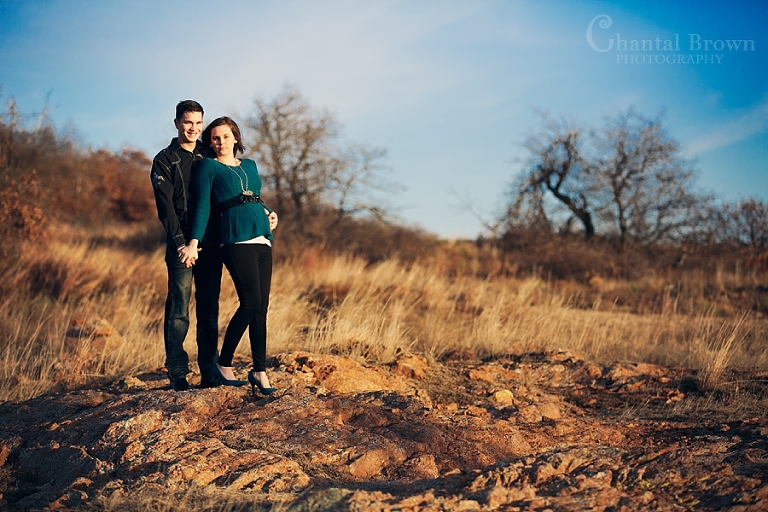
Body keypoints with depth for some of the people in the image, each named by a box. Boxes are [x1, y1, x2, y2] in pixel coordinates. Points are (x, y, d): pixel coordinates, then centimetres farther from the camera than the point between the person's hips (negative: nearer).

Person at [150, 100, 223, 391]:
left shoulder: (209, 158, 15)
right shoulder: (165, 160, 3)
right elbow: (165, 206, -6)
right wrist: (180, 242, -18)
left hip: (211, 244, 4)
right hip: (182, 245, -4)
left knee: (209, 310, 7)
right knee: (178, 311, -3)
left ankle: (209, 372, 12)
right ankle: (177, 374, 3)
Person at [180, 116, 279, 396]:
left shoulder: (250, 165, 22)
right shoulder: (209, 167, 6)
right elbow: (203, 206, -2)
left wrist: (269, 213, 10)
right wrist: (193, 243, -11)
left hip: (262, 241, 6)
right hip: (236, 241, -6)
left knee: (261, 307, 3)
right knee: (251, 303, -14)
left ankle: (259, 371, 9)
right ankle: (224, 364, 2)